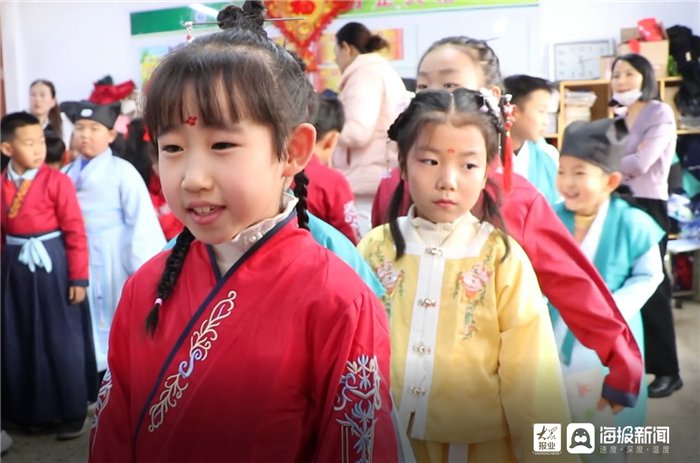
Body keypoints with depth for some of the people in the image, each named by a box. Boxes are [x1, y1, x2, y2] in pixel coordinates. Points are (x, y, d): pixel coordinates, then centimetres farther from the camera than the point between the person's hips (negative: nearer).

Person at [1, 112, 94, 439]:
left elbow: (76, 232, -9)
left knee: (62, 341, 4)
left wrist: (78, 278, -10)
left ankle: (72, 413, 17)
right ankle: (31, 409, 30)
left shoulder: (56, 181, -10)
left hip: (52, 265, -4)